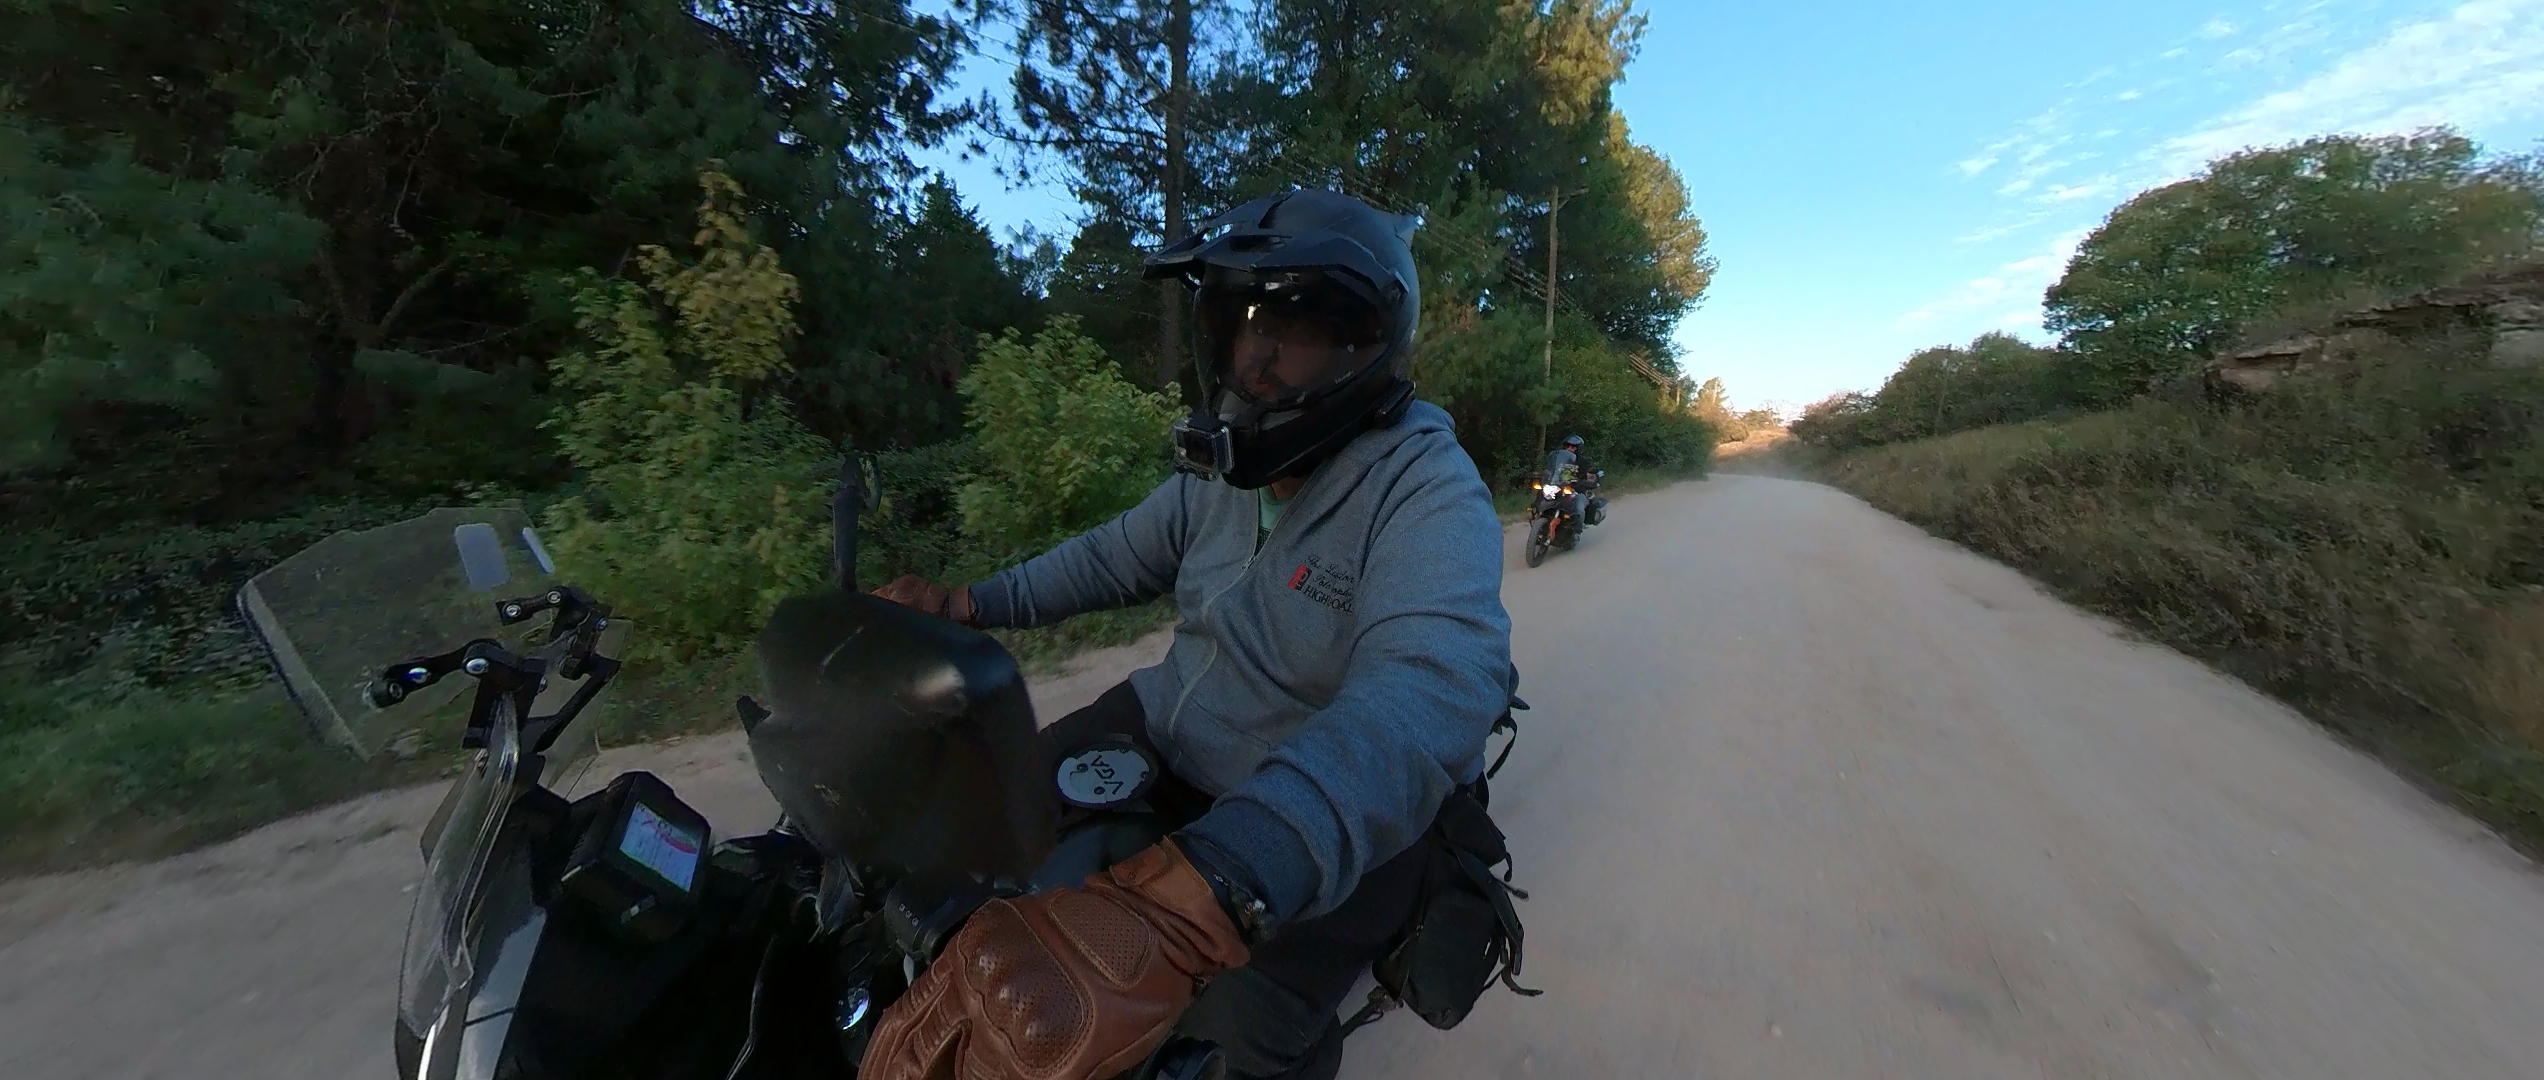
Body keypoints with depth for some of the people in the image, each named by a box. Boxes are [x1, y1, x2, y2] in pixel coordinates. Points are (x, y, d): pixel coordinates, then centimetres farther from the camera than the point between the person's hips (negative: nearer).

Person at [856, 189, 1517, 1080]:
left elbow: (1426, 695, -42)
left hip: (1342, 818, -5)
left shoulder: (1427, 486, -24)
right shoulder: (1228, 467, -1)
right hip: (1169, 730, 6)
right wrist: (973, 604, -1)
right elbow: (1125, 554, 12)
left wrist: (1186, 899, -55)